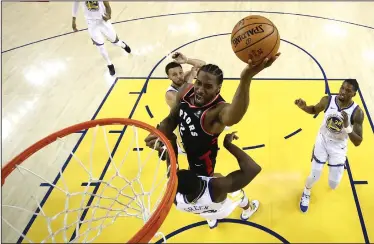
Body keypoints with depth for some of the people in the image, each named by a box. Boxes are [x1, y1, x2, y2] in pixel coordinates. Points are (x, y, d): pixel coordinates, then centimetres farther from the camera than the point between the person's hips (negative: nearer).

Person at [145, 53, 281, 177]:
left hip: (202, 159, -6)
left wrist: (245, 79, -86)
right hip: (184, 146, 6)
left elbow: (233, 117, -69)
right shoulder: (185, 91, -20)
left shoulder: (219, 109, -41)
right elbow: (172, 119, -2)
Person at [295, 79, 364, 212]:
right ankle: (306, 193, 38)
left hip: (338, 147, 0)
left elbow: (357, 142, -24)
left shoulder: (357, 112, -24)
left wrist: (347, 126, -40)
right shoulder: (327, 100, -18)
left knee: (333, 185, 6)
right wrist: (304, 107, -18)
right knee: (314, 177, 1)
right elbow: (314, 110, 5)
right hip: (322, 141, 1)